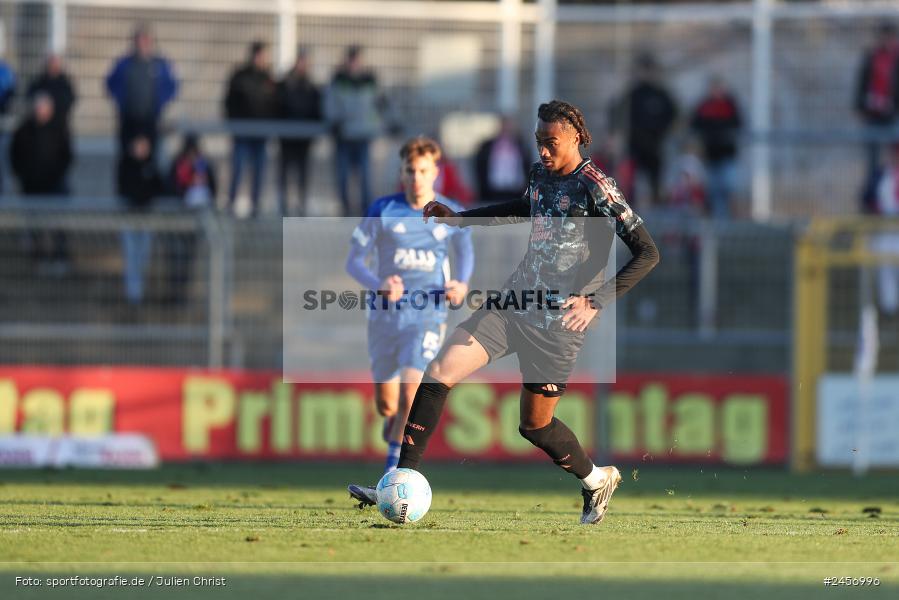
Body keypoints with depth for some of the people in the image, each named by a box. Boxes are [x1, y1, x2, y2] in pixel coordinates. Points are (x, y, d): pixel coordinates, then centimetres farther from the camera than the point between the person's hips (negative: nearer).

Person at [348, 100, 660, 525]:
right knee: (438, 373, -8)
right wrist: (459, 218, 27)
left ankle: (597, 481, 33)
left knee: (534, 425, 5)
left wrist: (596, 302, -27)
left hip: (557, 321, -7)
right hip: (515, 300, 7)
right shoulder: (540, 174, 7)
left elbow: (647, 253, -20)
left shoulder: (594, 186, -16)